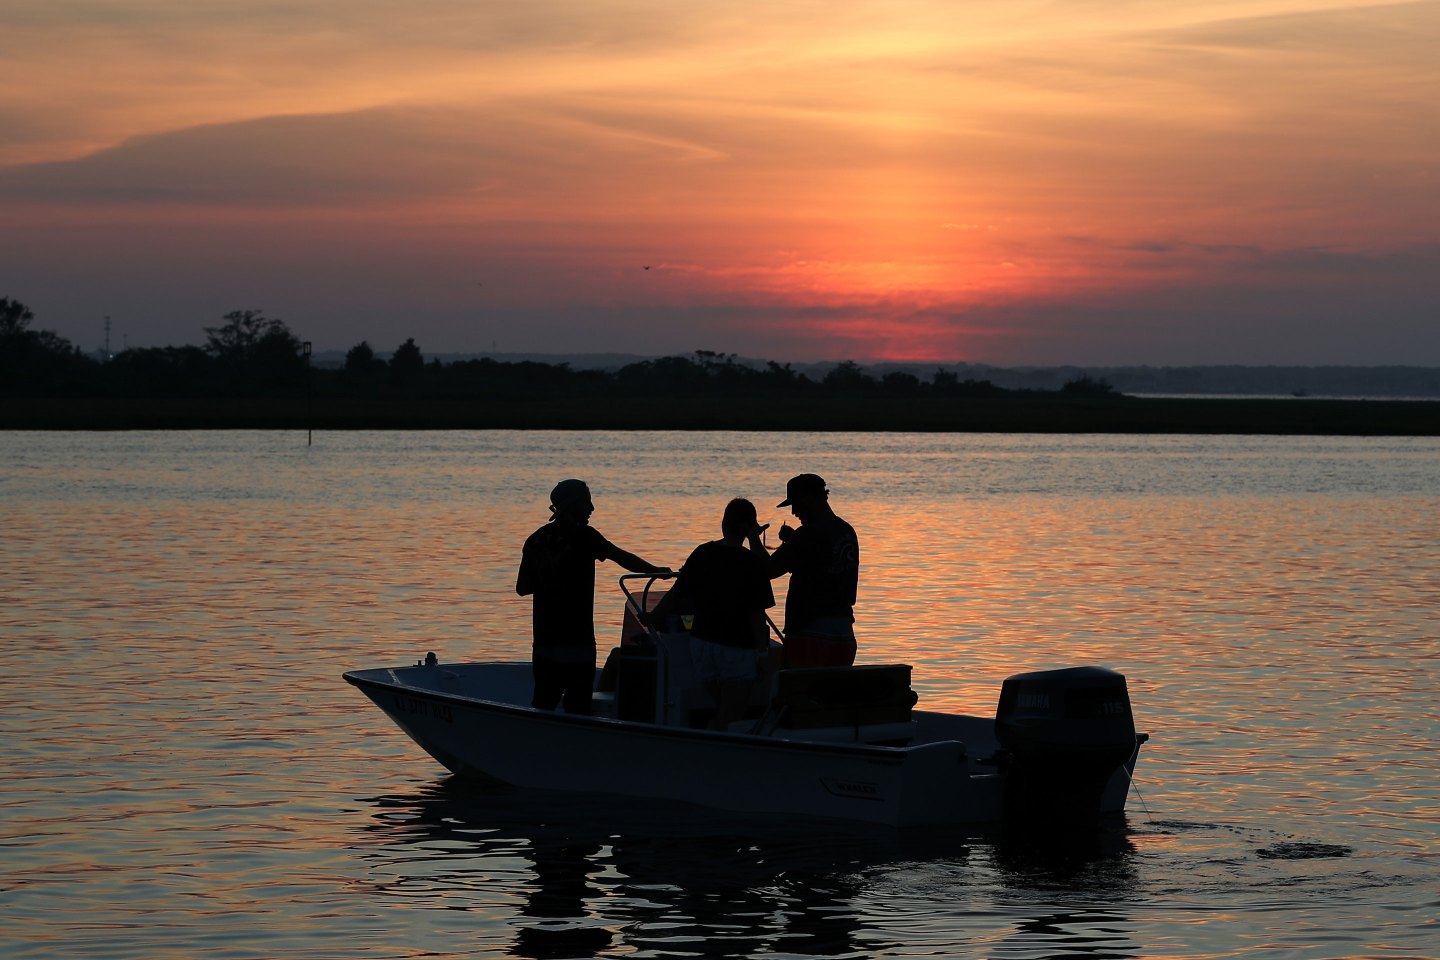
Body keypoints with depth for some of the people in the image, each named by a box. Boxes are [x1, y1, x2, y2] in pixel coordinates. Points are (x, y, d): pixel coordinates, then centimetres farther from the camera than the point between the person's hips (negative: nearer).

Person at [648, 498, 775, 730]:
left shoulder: (702, 554, 1)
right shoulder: (753, 563, -13)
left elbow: (674, 595, 5)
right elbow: (757, 614, -14)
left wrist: (651, 620, 19)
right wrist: (760, 651, -7)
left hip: (702, 641, 5)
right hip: (737, 647, -5)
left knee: (722, 710, 18)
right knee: (730, 716, 0)